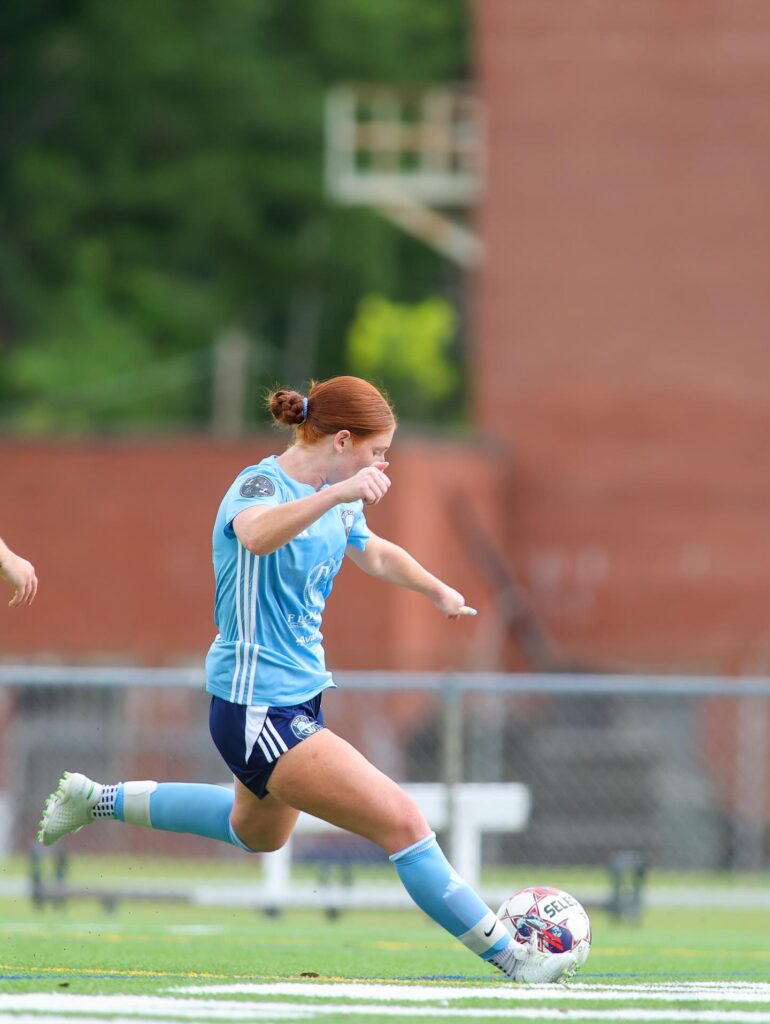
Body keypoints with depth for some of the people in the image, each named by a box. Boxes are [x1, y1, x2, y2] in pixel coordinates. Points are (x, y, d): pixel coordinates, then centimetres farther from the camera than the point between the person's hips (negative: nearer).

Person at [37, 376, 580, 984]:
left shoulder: (336, 497, 6)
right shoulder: (262, 485, -21)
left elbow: (373, 552, 26)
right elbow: (257, 535, -46)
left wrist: (438, 591, 12)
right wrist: (338, 493, -58)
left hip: (301, 693, 10)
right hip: (259, 710, -10)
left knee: (258, 832, 33)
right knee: (402, 822, -15)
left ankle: (98, 801, 44)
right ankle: (511, 958, -10)